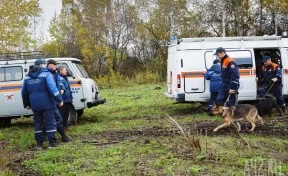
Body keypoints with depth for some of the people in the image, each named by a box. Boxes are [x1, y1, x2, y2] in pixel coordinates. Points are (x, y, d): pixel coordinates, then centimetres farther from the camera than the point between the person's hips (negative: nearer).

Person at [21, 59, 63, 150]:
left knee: (38, 123, 13)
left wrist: (26, 104, 28)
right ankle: (52, 142, 5)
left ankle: (39, 143, 16)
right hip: (46, 103, -5)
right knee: (50, 122, 3)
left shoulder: (27, 77, 13)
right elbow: (52, 88, -17)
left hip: (35, 104, 5)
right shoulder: (46, 74, -7)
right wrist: (59, 100, -14)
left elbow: (24, 92, 19)